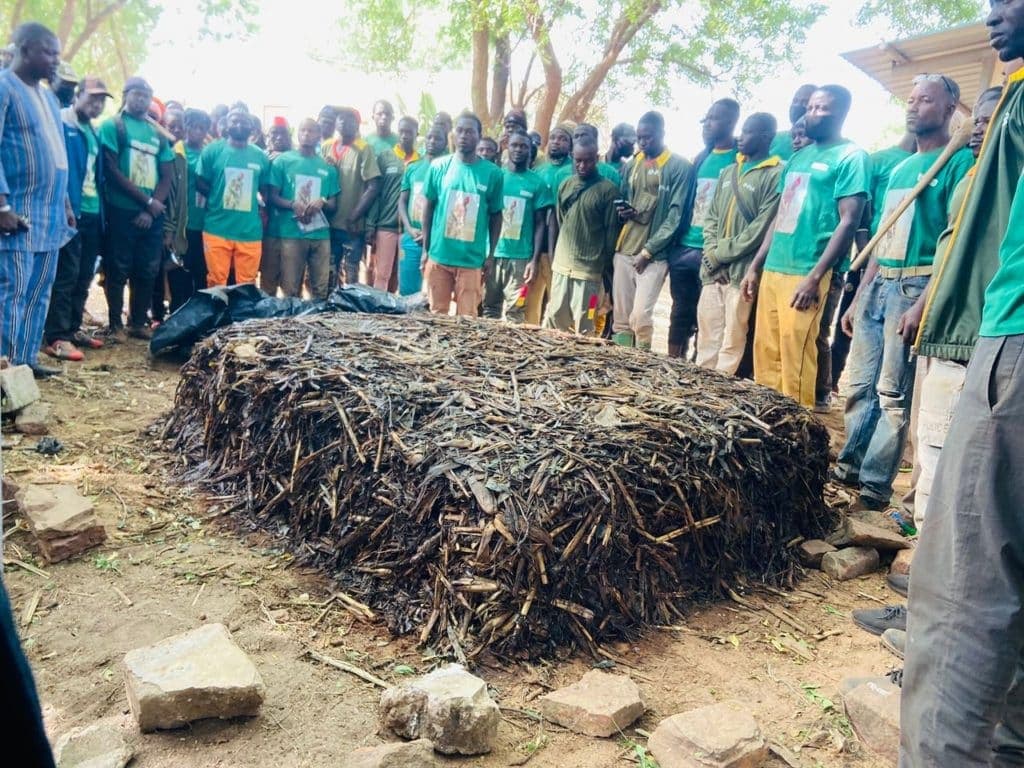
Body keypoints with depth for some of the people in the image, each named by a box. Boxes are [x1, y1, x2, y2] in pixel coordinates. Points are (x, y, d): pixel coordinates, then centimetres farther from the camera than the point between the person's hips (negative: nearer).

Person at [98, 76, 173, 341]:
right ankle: (115, 324, 9)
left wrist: (151, 209, -5)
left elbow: (167, 176, 9)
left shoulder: (158, 133, 14)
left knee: (148, 270, 7)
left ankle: (138, 322, 18)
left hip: (152, 214, 5)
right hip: (122, 211, -4)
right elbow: (111, 171, -8)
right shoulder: (112, 126, 0)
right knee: (118, 270, 0)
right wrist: (147, 201, -11)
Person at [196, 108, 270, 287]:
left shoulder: (261, 156, 8)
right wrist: (218, 198, -4)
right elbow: (200, 184, 6)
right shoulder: (213, 150, 3)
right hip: (217, 229, -1)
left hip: (250, 232, 2)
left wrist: (260, 205, 0)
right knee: (216, 283, 3)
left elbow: (265, 191, 16)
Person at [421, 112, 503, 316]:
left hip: (472, 259, -1)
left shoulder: (492, 173, -1)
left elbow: (495, 216, 6)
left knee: (467, 317, 2)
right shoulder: (439, 166, 2)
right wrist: (425, 248, 6)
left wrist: (491, 255, 3)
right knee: (437, 313, 10)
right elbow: (429, 207, 9)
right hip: (438, 255, 1)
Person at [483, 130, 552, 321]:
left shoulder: (538, 184, 3)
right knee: (489, 308, 7)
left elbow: (540, 224, 2)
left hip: (521, 258, -2)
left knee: (514, 313, -1)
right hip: (493, 254, 2)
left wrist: (535, 259, -7)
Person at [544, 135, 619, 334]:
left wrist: (605, 268, -5)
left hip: (589, 269, -5)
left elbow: (611, 232, -5)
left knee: (583, 326, 0)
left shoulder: (608, 190, -6)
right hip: (561, 265, 5)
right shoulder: (566, 185, 10)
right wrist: (554, 256, 14)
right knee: (554, 318, 11)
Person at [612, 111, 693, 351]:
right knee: (620, 315, 6)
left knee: (640, 317, -13)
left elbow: (675, 215, -8)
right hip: (625, 249, 5)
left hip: (654, 254, -5)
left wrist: (648, 250, -13)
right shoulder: (632, 165, 14)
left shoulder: (680, 167, -3)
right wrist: (623, 212, -1)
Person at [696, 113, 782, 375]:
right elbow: (711, 217, 14)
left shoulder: (775, 175, -6)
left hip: (742, 271, -6)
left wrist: (720, 255, -10)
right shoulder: (728, 172, 16)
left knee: (732, 341, 0)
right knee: (706, 336, 10)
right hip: (713, 270, 6)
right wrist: (711, 256, -2)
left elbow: (760, 229, -12)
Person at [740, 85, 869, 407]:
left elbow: (848, 221, -11)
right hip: (773, 270, 7)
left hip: (804, 274, -7)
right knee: (765, 354, 10)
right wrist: (755, 265, 17)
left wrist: (814, 277, -17)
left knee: (795, 359, -6)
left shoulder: (851, 157, -3)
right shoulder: (798, 157, 20)